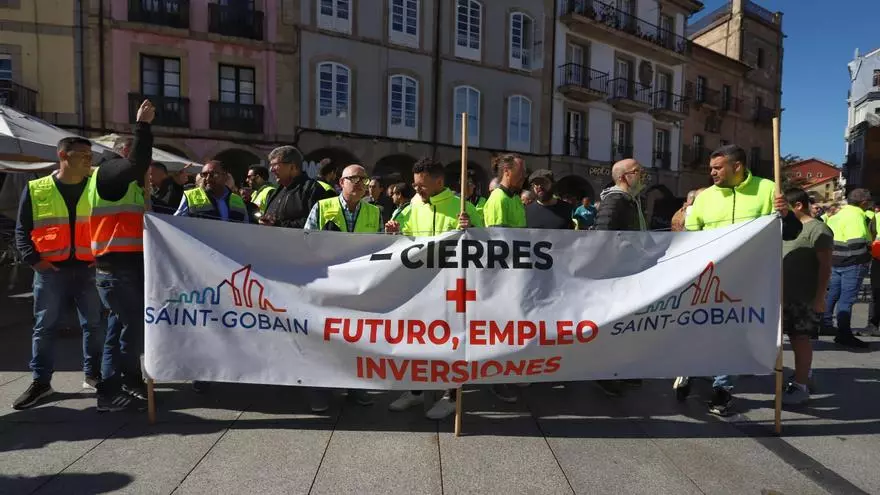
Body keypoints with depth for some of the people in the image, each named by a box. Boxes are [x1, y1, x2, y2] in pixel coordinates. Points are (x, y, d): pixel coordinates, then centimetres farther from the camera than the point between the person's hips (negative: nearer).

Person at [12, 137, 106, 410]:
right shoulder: (36, 190, 3)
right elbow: (22, 229, 6)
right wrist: (33, 259, -7)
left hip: (89, 269, 1)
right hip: (51, 270, -1)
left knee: (95, 324, 6)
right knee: (45, 327, 7)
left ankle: (94, 375, 20)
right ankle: (40, 381, 19)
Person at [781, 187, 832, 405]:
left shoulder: (817, 229, -12)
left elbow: (825, 267, -16)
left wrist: (819, 298, -19)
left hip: (806, 298, -8)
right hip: (788, 296, 8)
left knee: (801, 338, -3)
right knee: (795, 338, 15)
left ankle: (801, 386, 4)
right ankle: (804, 377, 29)